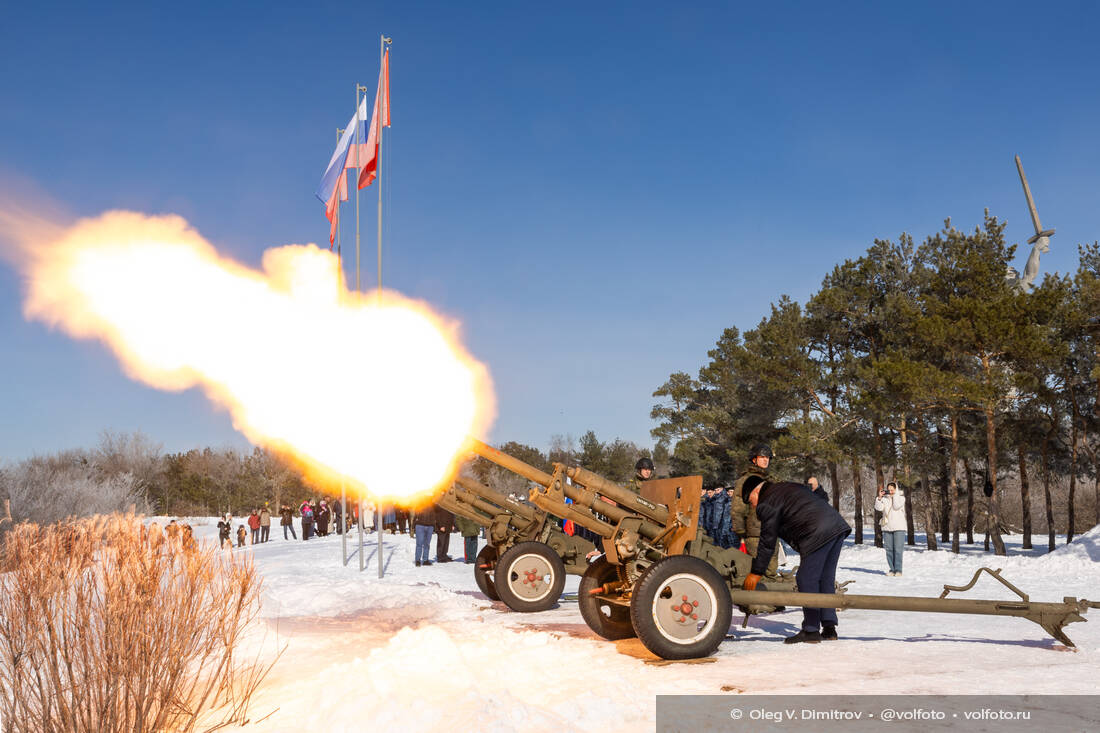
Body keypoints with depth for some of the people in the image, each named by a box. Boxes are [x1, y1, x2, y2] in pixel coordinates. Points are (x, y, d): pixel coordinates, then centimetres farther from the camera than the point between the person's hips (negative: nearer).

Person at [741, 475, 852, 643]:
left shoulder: (767, 504, 1)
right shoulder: (787, 486, 27)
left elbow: (767, 542, 2)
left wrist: (756, 572, 9)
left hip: (818, 534, -10)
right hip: (838, 525, 10)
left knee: (806, 580, -2)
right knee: (826, 579, 14)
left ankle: (811, 630, 0)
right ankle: (829, 627, 17)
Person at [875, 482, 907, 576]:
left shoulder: (901, 497, 4)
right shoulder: (884, 498, 9)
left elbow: (896, 506, -14)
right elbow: (878, 508, -4)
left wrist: (895, 494, -8)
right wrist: (879, 497, -12)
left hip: (898, 527, -3)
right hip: (887, 527, 3)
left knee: (898, 549, -8)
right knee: (889, 549, 2)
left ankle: (898, 570, -5)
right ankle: (892, 569, 9)